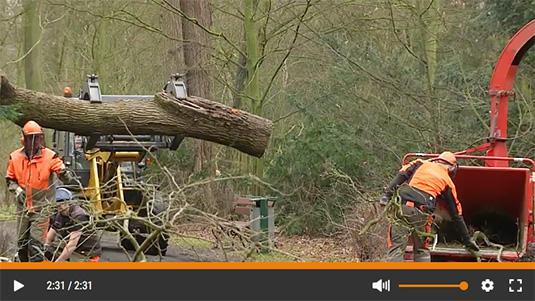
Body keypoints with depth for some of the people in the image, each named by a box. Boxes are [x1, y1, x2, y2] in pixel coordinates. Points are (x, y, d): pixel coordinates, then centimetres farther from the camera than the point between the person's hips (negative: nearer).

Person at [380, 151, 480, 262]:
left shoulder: (420, 164, 23)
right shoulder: (448, 183, 21)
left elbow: (401, 175, 6)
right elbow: (456, 214, 22)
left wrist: (387, 193, 1)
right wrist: (467, 239, 28)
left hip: (403, 207, 0)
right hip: (422, 214, 0)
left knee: (397, 247, 0)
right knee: (421, 250, 17)